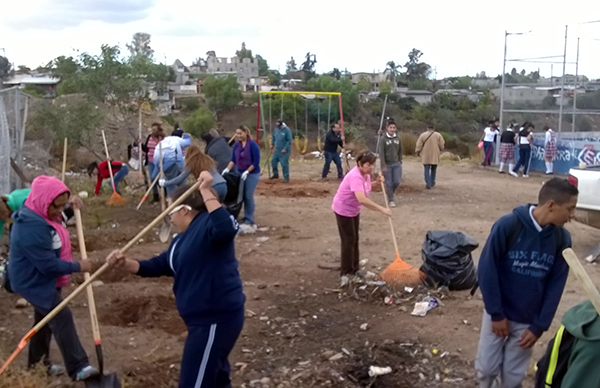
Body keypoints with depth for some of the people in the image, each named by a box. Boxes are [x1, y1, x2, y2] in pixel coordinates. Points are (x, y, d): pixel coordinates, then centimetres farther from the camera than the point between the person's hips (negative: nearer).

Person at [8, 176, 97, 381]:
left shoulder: (41, 213, -4)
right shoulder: (32, 228, -34)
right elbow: (48, 264, -31)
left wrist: (71, 203, -2)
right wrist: (78, 267, -20)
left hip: (44, 279, 11)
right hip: (35, 282, -11)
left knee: (45, 319, 20)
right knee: (62, 318, -14)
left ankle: (37, 363, 36)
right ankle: (78, 368, -11)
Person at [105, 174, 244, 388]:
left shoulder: (207, 224, -17)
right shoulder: (183, 239, 14)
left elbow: (226, 229, -40)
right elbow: (158, 266, 16)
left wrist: (206, 191, -36)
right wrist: (125, 264, 2)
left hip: (217, 318, -11)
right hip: (206, 317, 11)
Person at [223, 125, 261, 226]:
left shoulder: (253, 145, -14)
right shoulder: (236, 145, 2)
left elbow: (256, 162, -15)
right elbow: (233, 159, 3)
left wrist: (247, 172, -19)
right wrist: (228, 169, -13)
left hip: (252, 173, -5)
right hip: (240, 173, 5)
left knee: (248, 195, -5)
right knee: (242, 195, 7)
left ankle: (250, 219, 7)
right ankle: (246, 217, 19)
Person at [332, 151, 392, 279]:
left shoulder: (366, 174, -7)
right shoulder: (355, 176, -35)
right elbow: (362, 199, -48)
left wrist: (376, 183, -6)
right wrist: (382, 209, -46)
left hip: (354, 210, 9)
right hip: (343, 210, -9)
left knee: (355, 239, 16)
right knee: (349, 240, -3)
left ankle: (354, 269, 29)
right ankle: (346, 273, 8)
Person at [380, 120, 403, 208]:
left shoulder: (398, 139, 3)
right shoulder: (384, 139, -7)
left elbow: (400, 151, 12)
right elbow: (382, 153, -8)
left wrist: (400, 162, 9)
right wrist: (383, 166, -12)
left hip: (396, 164, 3)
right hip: (387, 164, -3)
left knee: (397, 181, 1)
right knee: (389, 183, 1)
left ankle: (390, 193, 30)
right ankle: (391, 200, 14)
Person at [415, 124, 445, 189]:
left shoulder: (423, 135, -1)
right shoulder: (438, 135, 0)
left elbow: (419, 145, -3)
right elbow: (441, 145, -2)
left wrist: (417, 152, 12)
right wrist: (439, 151, 17)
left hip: (425, 156, -1)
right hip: (435, 155, 1)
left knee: (427, 170, 1)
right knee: (433, 169, 16)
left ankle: (428, 184, -8)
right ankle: (432, 182, 22)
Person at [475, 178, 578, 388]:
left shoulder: (562, 239, -7)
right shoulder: (508, 225, -21)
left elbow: (555, 286, -2)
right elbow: (487, 270, -16)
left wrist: (539, 326, -4)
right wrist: (496, 313, -12)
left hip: (529, 320, 3)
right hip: (498, 313, -2)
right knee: (486, 367, 8)